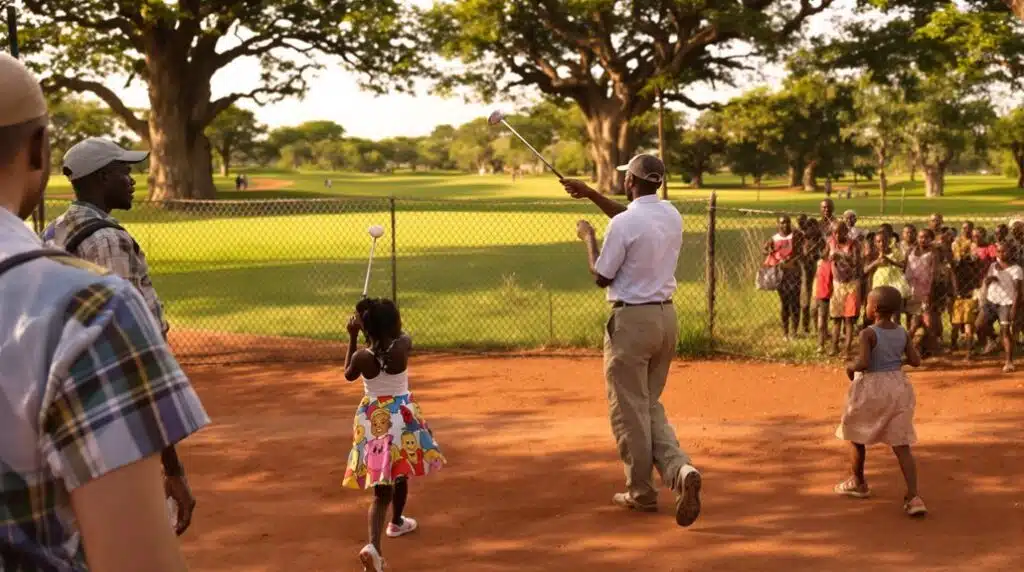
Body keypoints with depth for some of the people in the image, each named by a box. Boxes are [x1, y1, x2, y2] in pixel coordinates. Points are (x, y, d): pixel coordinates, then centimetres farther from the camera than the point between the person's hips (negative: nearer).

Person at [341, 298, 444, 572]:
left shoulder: (362, 357, -12)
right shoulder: (402, 347, -14)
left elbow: (348, 375, 11)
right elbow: (402, 335, 11)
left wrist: (352, 337, 11)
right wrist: (383, 318, 15)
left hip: (372, 420, 0)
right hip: (401, 417, 0)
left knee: (381, 489, 0)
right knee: (401, 472, 26)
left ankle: (374, 544, -20)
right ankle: (397, 522, 47)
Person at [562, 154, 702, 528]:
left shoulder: (623, 223, -17)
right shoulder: (671, 214, 6)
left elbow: (601, 278, -9)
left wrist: (588, 238, 5)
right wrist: (590, 194, 27)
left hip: (631, 320, -7)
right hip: (666, 316, 7)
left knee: (629, 409, 6)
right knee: (651, 404, 17)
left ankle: (641, 492, 15)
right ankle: (680, 470, -4)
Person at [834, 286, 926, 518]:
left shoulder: (868, 334, -16)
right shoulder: (902, 333, 1)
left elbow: (863, 362, -26)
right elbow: (916, 361, 4)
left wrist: (850, 366, -6)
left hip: (871, 388, -5)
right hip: (898, 387, 5)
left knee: (856, 436, 19)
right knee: (901, 444, 2)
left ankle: (858, 483, 35)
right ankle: (914, 496, -10)